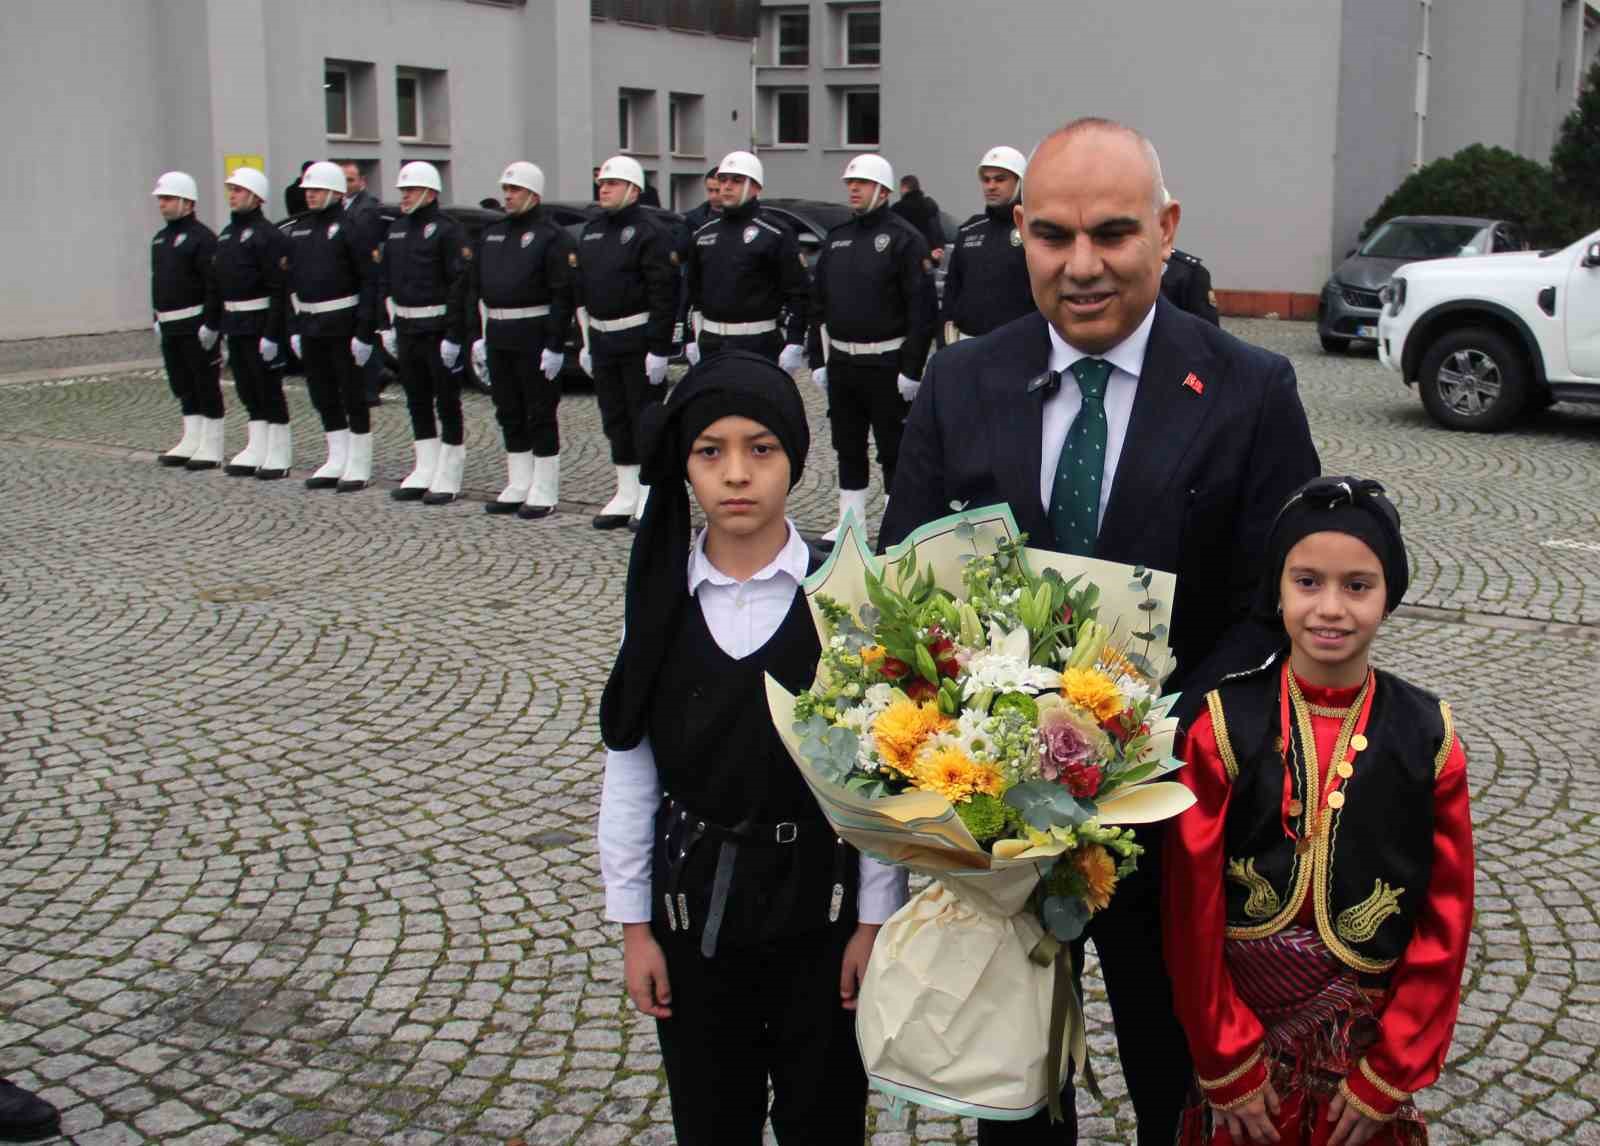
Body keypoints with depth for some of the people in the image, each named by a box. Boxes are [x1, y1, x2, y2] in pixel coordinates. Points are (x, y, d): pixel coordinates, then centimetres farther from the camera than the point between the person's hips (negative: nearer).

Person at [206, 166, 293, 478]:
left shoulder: (268, 235, -12)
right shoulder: (226, 234, 15)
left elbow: (278, 288, -18)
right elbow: (214, 282, 18)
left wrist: (272, 333, -22)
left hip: (260, 324, -8)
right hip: (235, 324, 8)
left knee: (268, 390, -2)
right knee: (247, 391, 12)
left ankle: (279, 454, 6)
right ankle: (256, 451, 19)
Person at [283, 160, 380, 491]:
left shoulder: (349, 228, -9)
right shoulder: (298, 229, 12)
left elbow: (370, 281, -13)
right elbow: (291, 280, 16)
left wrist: (364, 331, -17)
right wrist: (294, 327, 11)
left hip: (342, 326, -7)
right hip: (310, 327, 7)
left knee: (352, 395, 0)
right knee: (322, 396, 11)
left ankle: (359, 466, 8)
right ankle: (337, 462, 21)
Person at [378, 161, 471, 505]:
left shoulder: (446, 230, -11)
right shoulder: (397, 229, 13)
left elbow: (461, 284, -17)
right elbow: (385, 280, 19)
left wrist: (454, 335, -20)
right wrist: (390, 325, 13)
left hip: (438, 331, -8)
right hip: (407, 331, 8)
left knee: (447, 403, 0)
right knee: (417, 403, 12)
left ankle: (448, 478, 6)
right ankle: (425, 472, 21)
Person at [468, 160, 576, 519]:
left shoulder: (551, 236, -8)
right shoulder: (491, 234, 15)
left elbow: (562, 294, -14)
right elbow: (474, 287, 16)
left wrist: (556, 345, -19)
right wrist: (478, 335, 9)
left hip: (534, 337, -7)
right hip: (498, 338, 7)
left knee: (540, 415, -1)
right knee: (509, 414, 12)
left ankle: (544, 493, 5)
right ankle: (518, 487, 22)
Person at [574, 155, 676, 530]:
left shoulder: (649, 232, -11)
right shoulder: (591, 231, 14)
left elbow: (663, 294, -17)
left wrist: (659, 348, -21)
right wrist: (586, 341, 15)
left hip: (638, 340, -8)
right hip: (602, 340, 8)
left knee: (645, 418, -2)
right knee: (614, 420, 12)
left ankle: (652, 496, 5)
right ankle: (627, 496, 21)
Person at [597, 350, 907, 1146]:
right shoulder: (660, 600, -4)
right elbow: (629, 767, 1)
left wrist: (875, 917, -5)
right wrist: (633, 922, 2)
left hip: (821, 898, -2)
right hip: (694, 901, 2)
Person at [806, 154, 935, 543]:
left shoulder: (904, 238, -8)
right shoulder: (836, 238, 12)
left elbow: (921, 307, -14)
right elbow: (818, 303, 16)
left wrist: (912, 368, -18)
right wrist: (818, 359, 10)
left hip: (886, 365, -7)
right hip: (841, 362, 7)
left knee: (894, 451, 0)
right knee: (848, 448, 13)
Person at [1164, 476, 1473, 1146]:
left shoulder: (1428, 739, -7)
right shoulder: (1222, 726, -12)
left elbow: (1446, 922, -3)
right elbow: (1191, 910, -9)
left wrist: (1388, 1074, -4)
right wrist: (1230, 1063, -8)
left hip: (1369, 1039, 1)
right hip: (1239, 1026, -1)